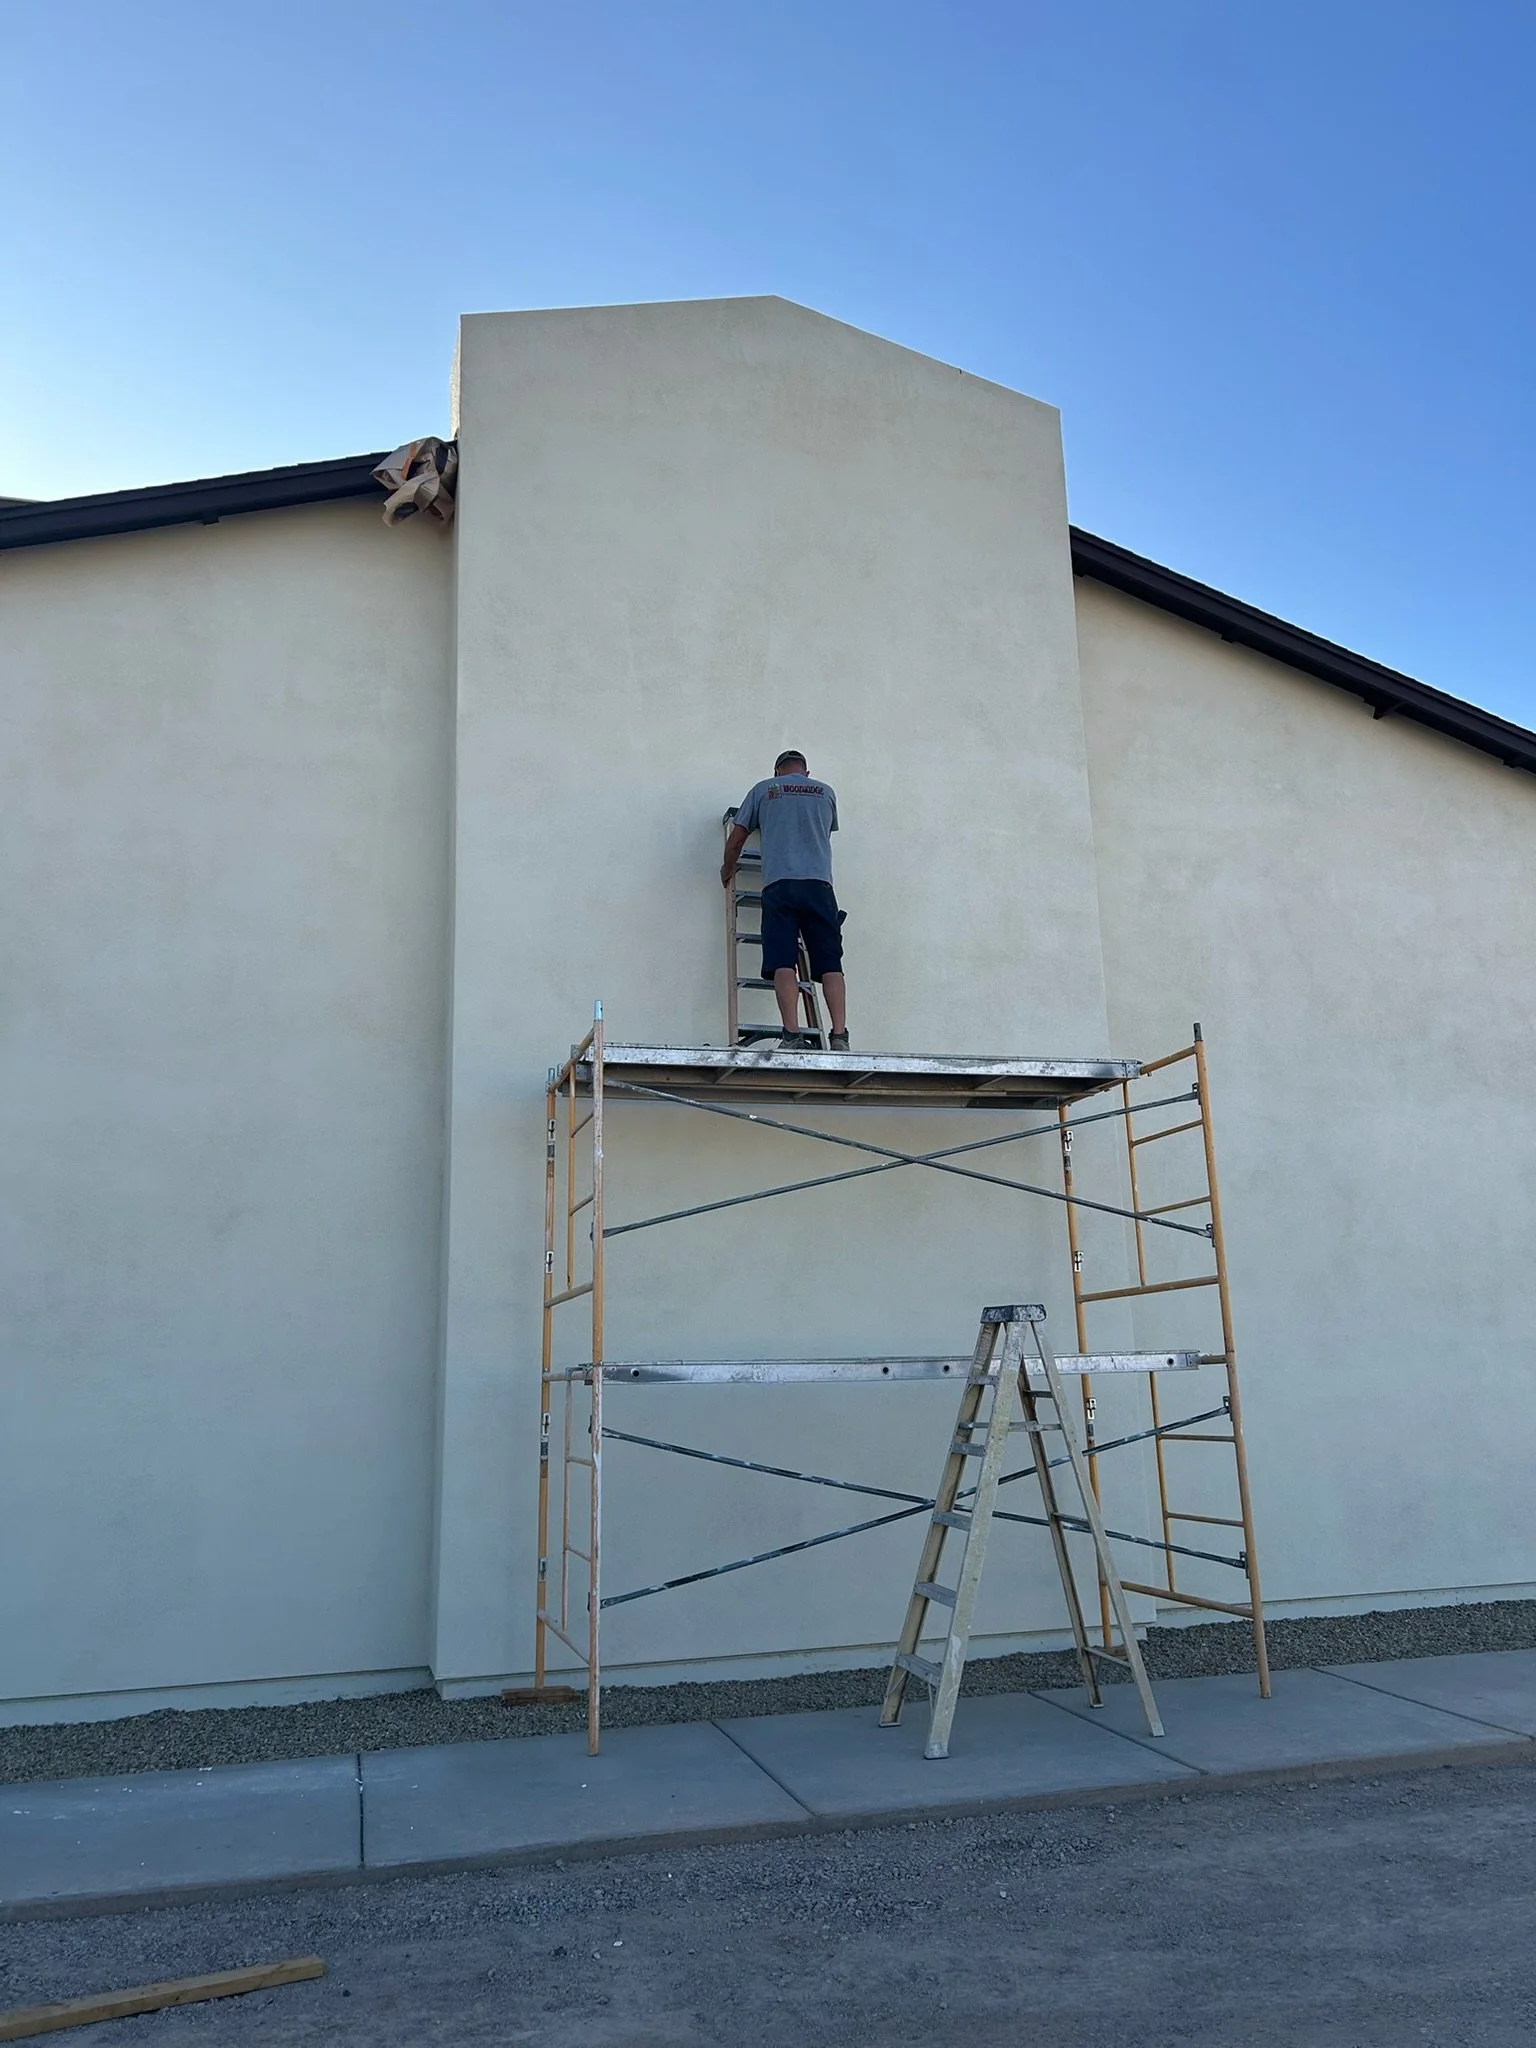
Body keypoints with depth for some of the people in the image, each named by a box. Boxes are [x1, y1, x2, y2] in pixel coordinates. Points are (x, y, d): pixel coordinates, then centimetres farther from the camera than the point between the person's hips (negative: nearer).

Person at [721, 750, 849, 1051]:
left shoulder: (762, 790, 17)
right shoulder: (825, 793, 22)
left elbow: (735, 840, 17)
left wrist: (727, 870, 36)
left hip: (779, 884, -1)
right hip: (819, 884, 1)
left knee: (783, 964, -7)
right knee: (830, 965, -2)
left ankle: (792, 1036, -18)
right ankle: (839, 1037, -12)